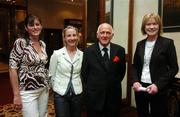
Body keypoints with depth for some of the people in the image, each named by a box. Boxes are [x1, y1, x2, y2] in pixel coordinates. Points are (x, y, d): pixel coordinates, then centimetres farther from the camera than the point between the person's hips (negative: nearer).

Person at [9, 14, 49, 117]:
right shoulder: (20, 42, -13)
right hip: (28, 91, -6)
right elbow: (13, 69, -14)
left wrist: (47, 85, 11)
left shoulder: (43, 44, 6)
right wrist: (17, 95, -15)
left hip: (44, 89, 6)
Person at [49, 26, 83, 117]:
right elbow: (51, 75, 1)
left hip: (77, 94, 3)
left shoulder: (82, 55, -1)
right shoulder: (56, 54, -7)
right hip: (60, 94, -2)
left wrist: (77, 87, 9)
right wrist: (56, 88, 6)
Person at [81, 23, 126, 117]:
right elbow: (84, 73, 2)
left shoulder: (119, 50, -2)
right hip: (94, 97, -1)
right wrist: (88, 89, 0)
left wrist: (115, 84, 6)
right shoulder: (89, 51, -5)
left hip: (114, 97, 2)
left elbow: (122, 71, 9)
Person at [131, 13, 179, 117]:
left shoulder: (167, 43, -4)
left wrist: (158, 85, -15)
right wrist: (135, 81, -5)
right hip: (140, 88, 4)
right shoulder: (140, 44, 7)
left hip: (158, 89, -3)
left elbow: (174, 68, -6)